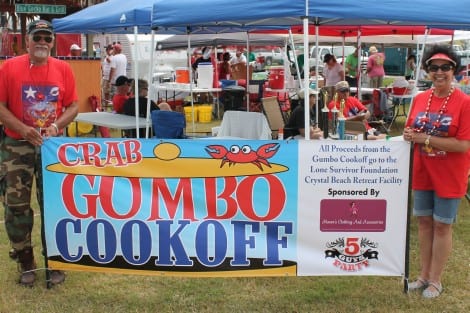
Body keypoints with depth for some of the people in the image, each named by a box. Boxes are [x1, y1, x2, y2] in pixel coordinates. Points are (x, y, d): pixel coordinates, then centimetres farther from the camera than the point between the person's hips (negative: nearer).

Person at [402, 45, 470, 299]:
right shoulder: (420, 99, 2)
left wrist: (425, 139, -24)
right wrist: (408, 135, -10)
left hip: (449, 177, -5)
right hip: (422, 173, 5)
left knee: (442, 226, 7)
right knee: (424, 221, 14)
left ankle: (436, 280, 22)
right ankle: (424, 274, 30)